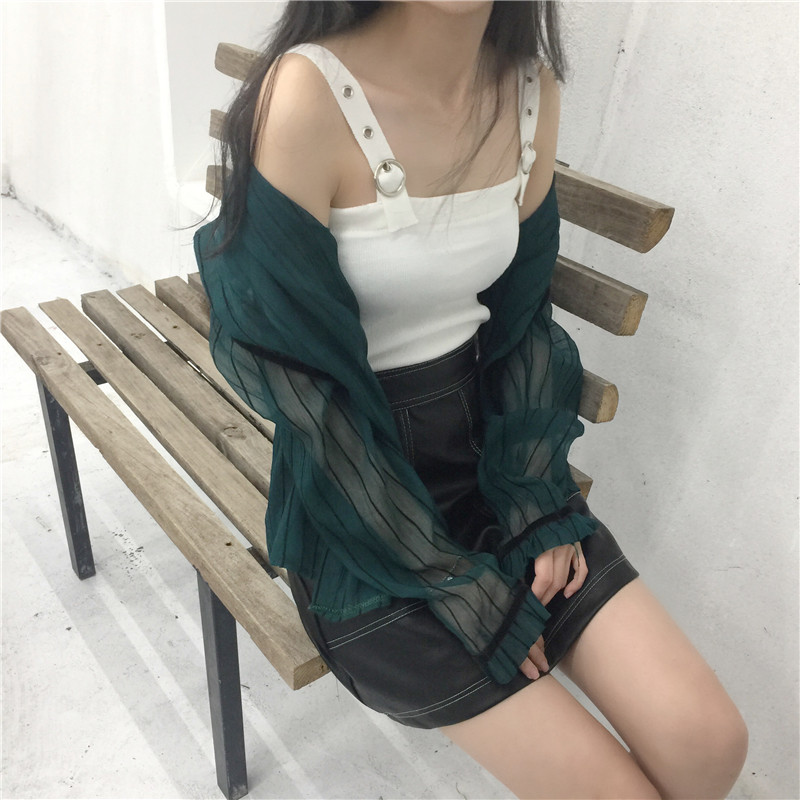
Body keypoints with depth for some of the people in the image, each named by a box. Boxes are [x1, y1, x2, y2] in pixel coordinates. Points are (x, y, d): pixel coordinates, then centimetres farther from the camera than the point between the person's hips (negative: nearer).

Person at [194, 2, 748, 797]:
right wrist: (456, 588, -14)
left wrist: (537, 503, -4)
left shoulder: (531, 86, 0)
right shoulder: (305, 96, -20)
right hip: (359, 509, -5)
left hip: (488, 453, 5)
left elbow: (522, 317, 6)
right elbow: (294, 372, -18)